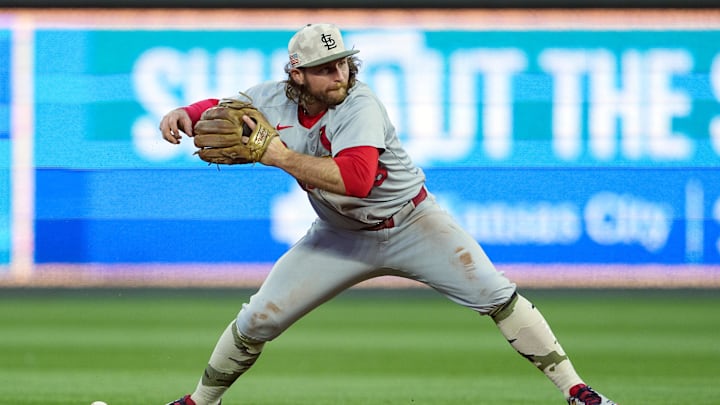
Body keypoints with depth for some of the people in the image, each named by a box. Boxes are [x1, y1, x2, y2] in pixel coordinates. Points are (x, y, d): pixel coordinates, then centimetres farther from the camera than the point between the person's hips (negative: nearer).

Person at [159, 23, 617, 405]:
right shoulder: (274, 101, -11)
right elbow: (217, 110, 5)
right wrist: (181, 115, -18)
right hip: (342, 236, 4)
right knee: (258, 319, -2)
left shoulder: (359, 106, -28)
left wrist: (281, 157, -42)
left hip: (413, 224, -4)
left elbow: (356, 178, -43)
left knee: (496, 296, -15)